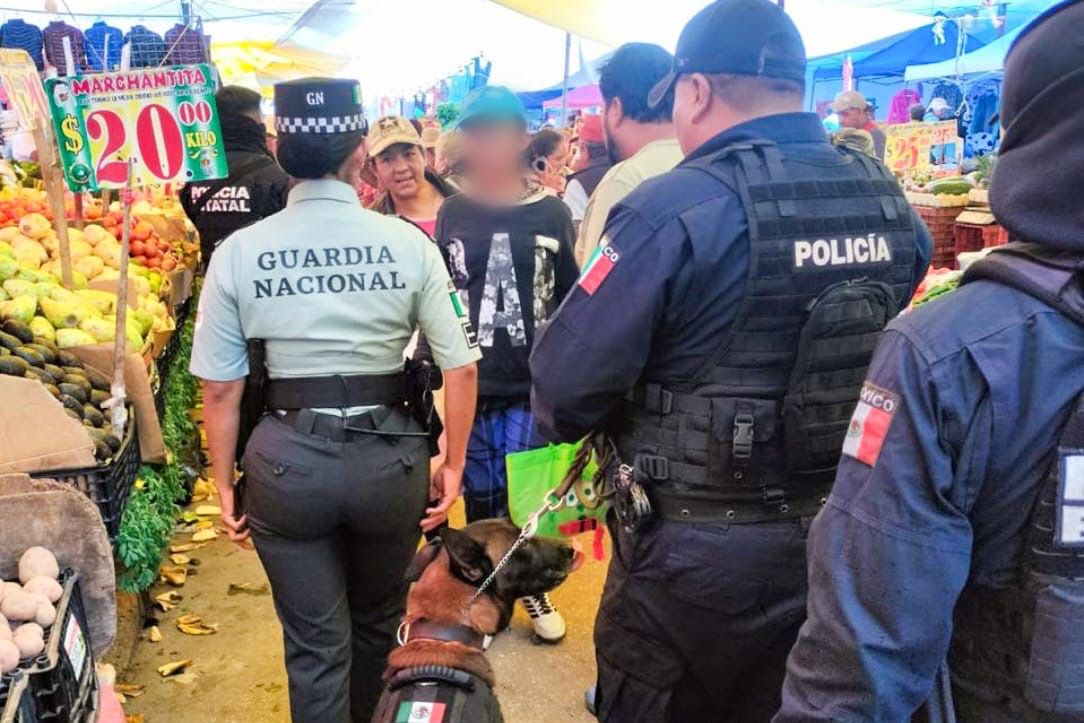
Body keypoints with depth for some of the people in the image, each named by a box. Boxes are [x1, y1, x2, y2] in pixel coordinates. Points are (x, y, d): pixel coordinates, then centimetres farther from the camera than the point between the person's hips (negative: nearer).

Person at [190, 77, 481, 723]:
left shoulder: (239, 252, -5)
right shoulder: (408, 243, -7)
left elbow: (222, 389, -2)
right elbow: (461, 368, -6)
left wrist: (225, 486, 9)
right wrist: (453, 466, 5)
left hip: (288, 458, 0)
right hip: (390, 452, 1)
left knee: (315, 646, 15)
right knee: (378, 621, 26)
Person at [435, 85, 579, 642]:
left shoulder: (550, 212, 1)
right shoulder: (453, 212, 3)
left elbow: (570, 298, 4)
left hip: (533, 382, -1)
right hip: (468, 381, 1)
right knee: (480, 497, 11)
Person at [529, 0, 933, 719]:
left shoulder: (676, 208, -21)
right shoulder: (890, 202, 0)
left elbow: (565, 383, -21)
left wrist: (573, 421, 2)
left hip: (698, 551, -6)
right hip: (845, 539, 6)